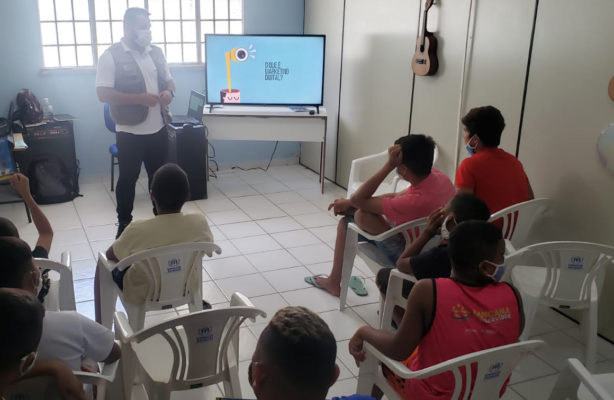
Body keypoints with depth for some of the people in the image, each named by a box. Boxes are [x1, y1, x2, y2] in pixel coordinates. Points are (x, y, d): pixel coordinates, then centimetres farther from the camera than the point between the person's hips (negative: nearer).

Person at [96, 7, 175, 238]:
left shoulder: (156, 52, 8)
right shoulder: (111, 56, -10)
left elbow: (168, 80, 18)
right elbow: (103, 94, -16)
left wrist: (169, 92, -6)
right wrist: (140, 98, -22)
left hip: (158, 129, 5)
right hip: (130, 132, -5)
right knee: (128, 178, 7)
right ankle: (124, 224, 20)